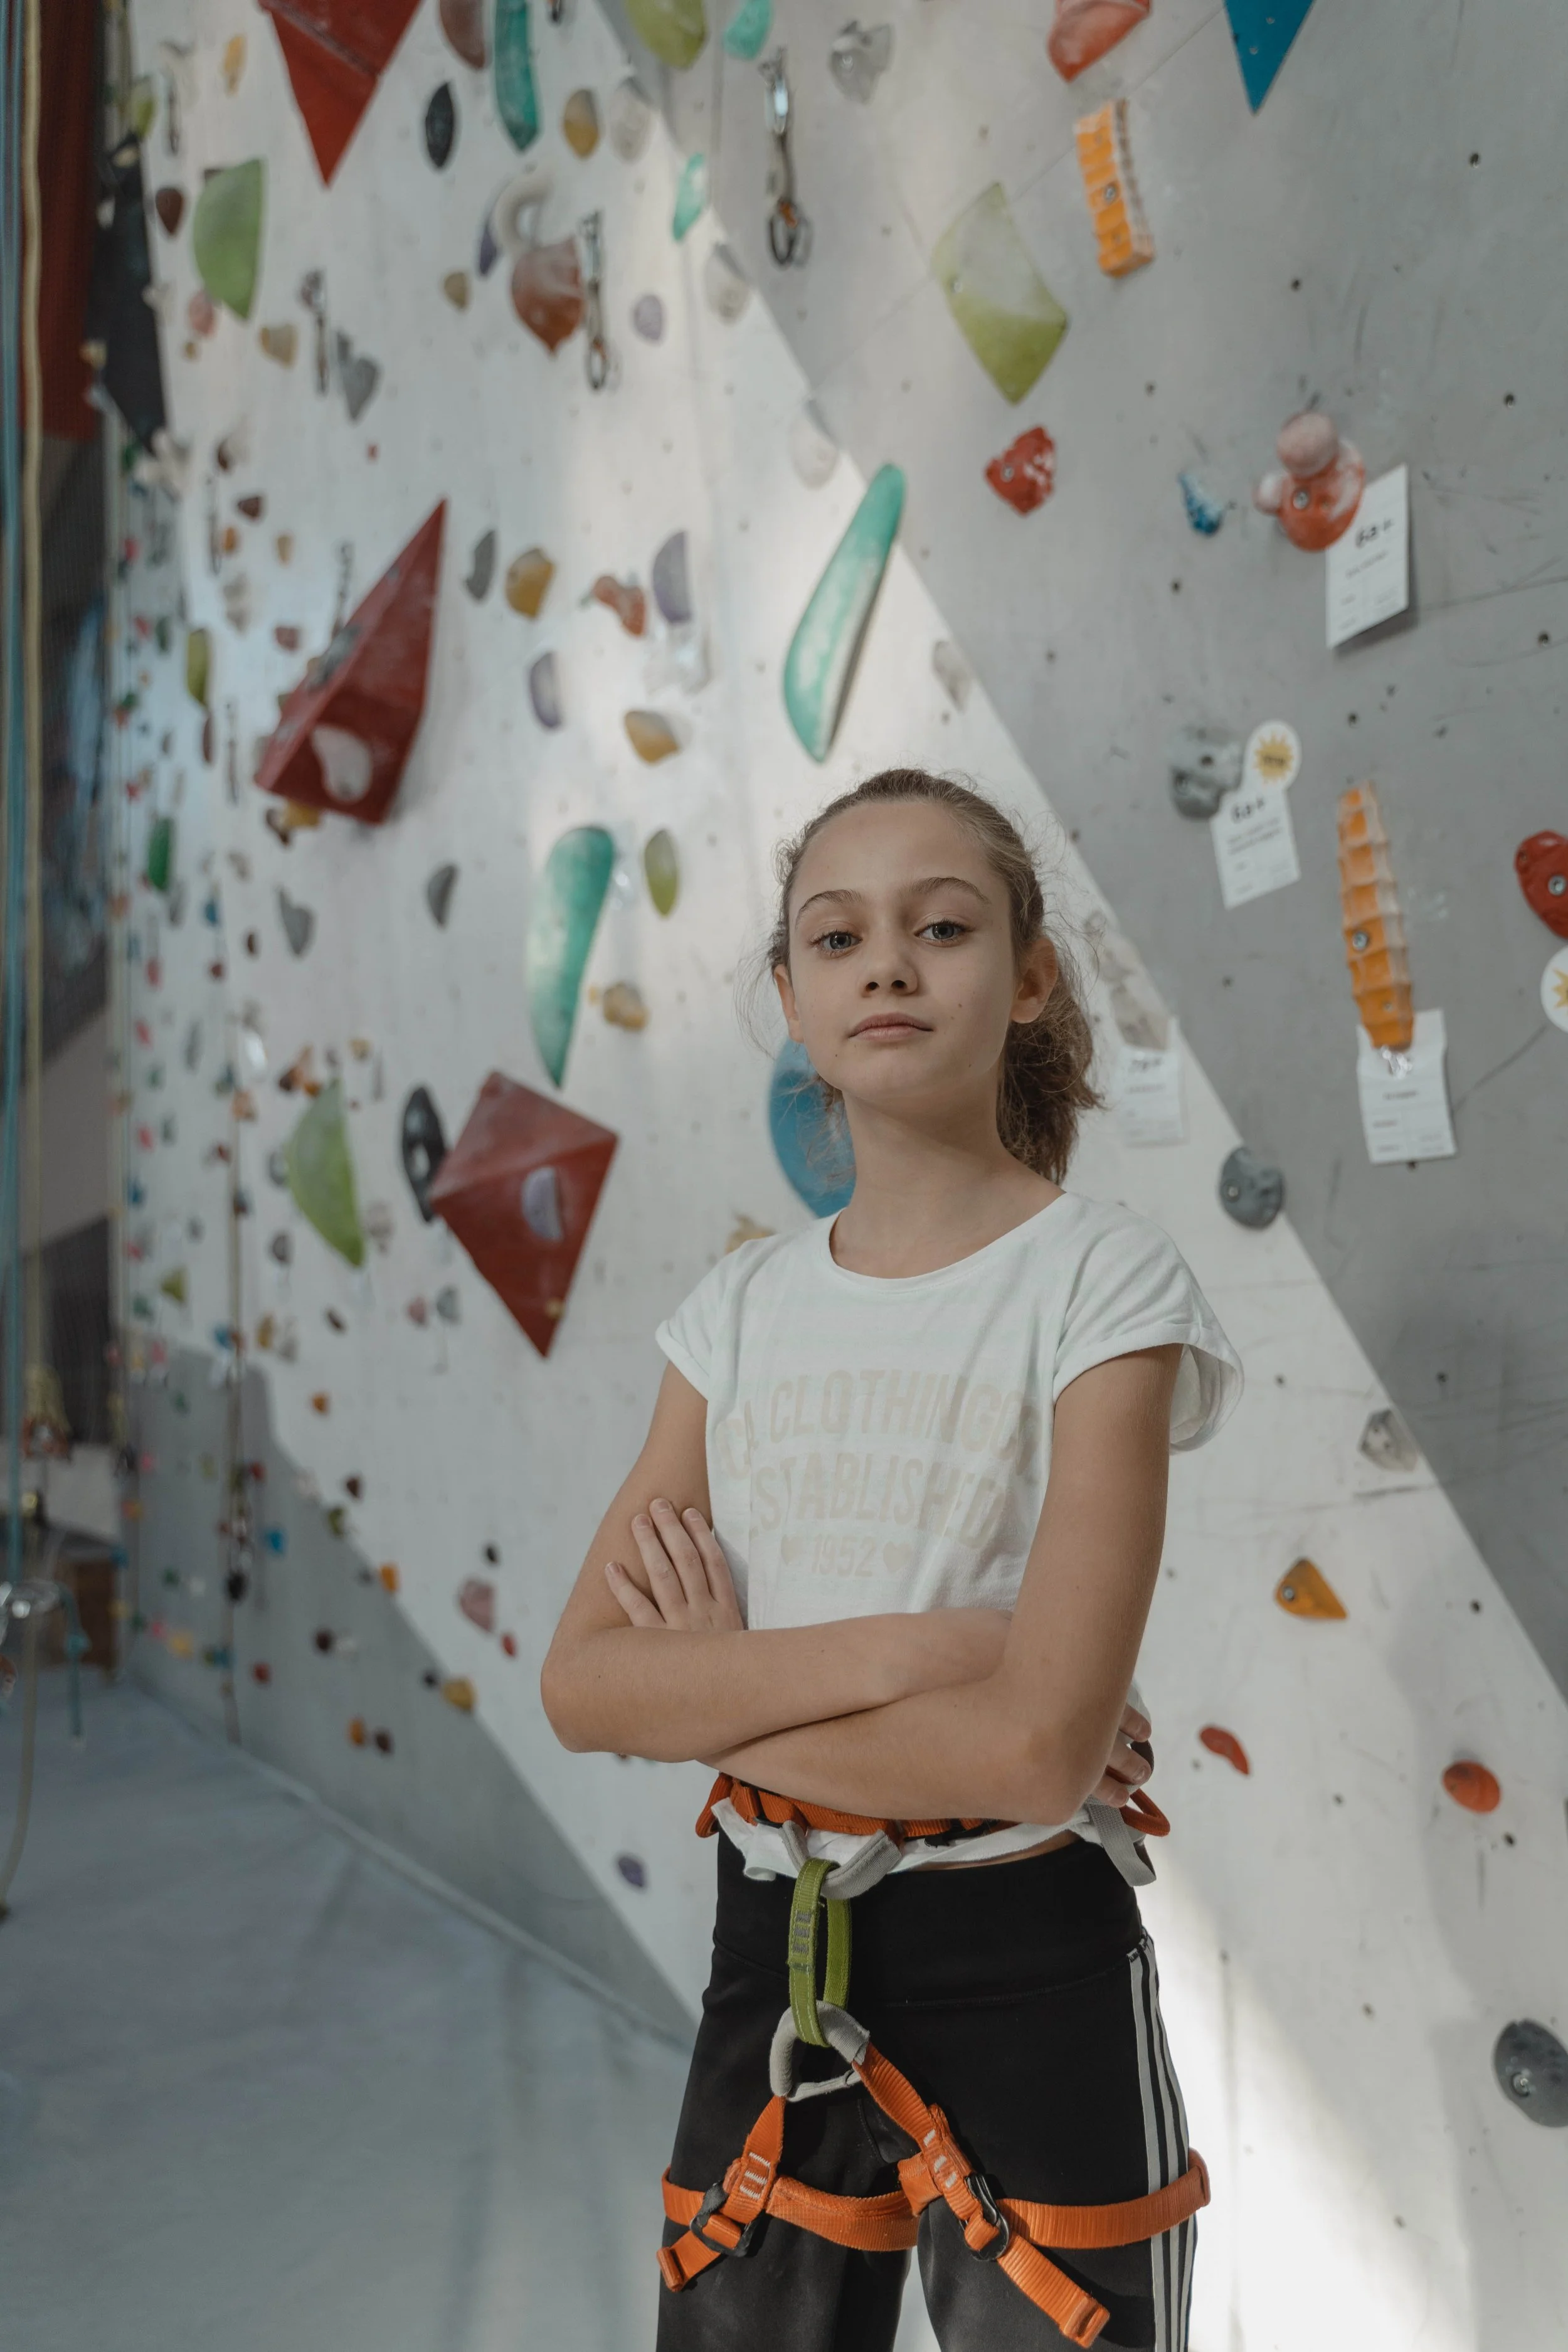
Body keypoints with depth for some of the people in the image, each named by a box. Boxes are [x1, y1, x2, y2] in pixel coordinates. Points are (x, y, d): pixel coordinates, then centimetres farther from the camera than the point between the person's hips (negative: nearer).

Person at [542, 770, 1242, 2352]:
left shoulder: (1103, 1285, -11)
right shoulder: (742, 1310, 2)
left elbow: (1040, 1743, -21)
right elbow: (584, 1685, -6)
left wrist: (724, 1698, -11)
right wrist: (899, 1646, -18)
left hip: (1025, 1975, -4)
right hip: (772, 1956, 4)